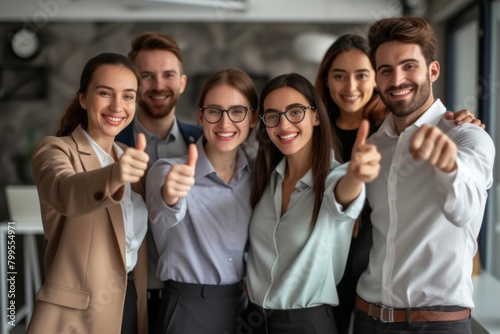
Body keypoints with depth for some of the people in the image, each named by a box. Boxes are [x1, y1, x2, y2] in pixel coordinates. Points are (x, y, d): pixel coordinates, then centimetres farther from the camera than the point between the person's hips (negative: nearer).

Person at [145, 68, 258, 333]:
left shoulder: (257, 174, -1)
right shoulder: (168, 170, -12)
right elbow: (162, 217, -33)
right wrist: (169, 197, -53)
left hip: (244, 308, 4)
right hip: (187, 311, -3)